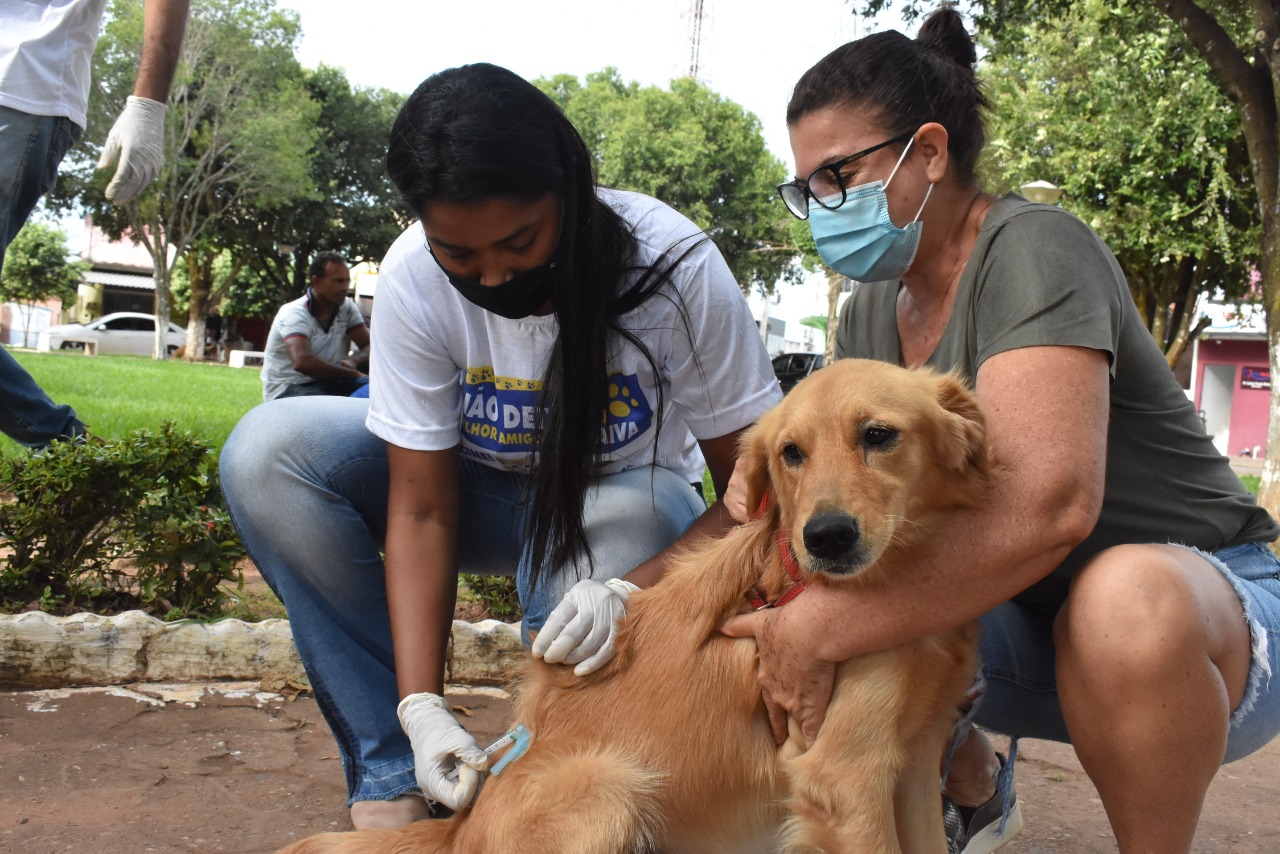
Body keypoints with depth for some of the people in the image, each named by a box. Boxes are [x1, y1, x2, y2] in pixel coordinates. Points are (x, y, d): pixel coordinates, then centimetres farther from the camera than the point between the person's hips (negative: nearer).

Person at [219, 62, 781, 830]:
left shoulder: (676, 268, -28)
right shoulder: (413, 278, -22)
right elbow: (422, 510, -19)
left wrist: (628, 591, -41)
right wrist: (421, 704, -29)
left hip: (626, 499, -1)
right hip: (485, 489, 2)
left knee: (622, 517, -38)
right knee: (270, 451, -20)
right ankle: (394, 780, -14)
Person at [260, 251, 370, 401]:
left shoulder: (347, 307, 0)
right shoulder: (294, 314, -18)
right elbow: (302, 362, -35)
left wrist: (353, 360, -25)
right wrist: (352, 374, -28)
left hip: (324, 384, 7)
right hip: (287, 390, -6)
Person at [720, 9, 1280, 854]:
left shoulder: (1032, 248, -20)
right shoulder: (871, 309, 4)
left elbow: (1046, 503, -35)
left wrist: (821, 630, -33)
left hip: (1199, 601, -6)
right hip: (1028, 620, 7)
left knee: (1125, 601, -40)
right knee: (794, 610, -11)